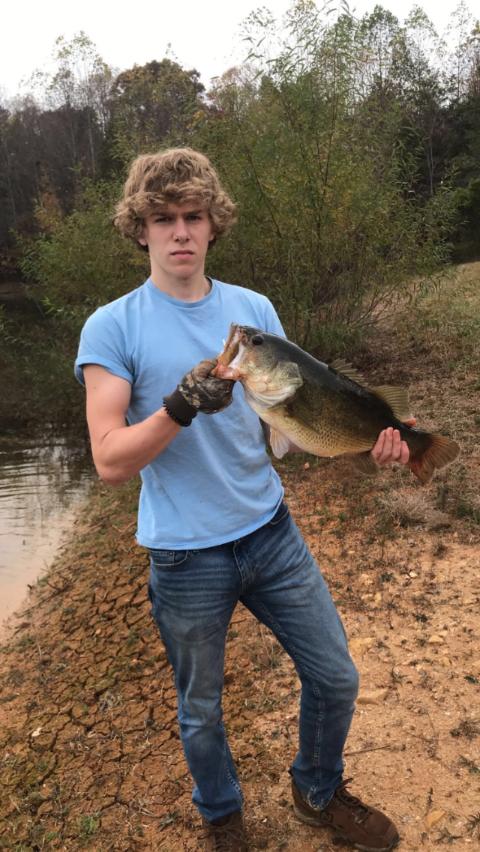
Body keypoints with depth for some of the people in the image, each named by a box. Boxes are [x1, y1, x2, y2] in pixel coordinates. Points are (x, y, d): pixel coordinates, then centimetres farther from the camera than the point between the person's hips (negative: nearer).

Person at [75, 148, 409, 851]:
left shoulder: (254, 309, 2)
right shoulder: (111, 328, -10)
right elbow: (110, 462, -15)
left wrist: (367, 434, -16)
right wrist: (181, 406, -30)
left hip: (270, 531, 4)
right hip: (185, 555, -3)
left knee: (336, 679, 15)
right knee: (201, 712, 17)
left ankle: (319, 793, 45)